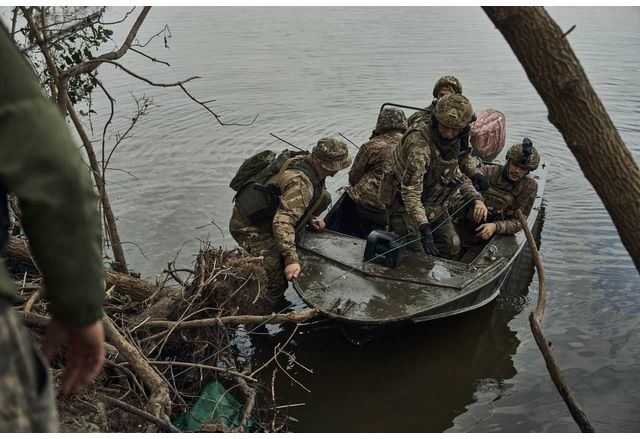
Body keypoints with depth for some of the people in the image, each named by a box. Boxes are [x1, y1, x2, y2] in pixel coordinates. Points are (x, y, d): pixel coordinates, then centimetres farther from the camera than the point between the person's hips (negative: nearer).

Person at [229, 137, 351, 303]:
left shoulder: (303, 161, 0)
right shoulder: (300, 183, -29)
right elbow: (283, 221, -38)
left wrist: (309, 219, 9)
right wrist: (291, 259, -41)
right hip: (249, 228, -10)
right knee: (277, 282, -16)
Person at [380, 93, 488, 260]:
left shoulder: (453, 143, -3)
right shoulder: (419, 143, -32)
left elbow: (457, 174, 12)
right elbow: (410, 191, -36)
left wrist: (476, 199, -6)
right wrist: (423, 228, -42)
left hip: (435, 206, 8)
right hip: (406, 206, -8)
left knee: (452, 246, 11)